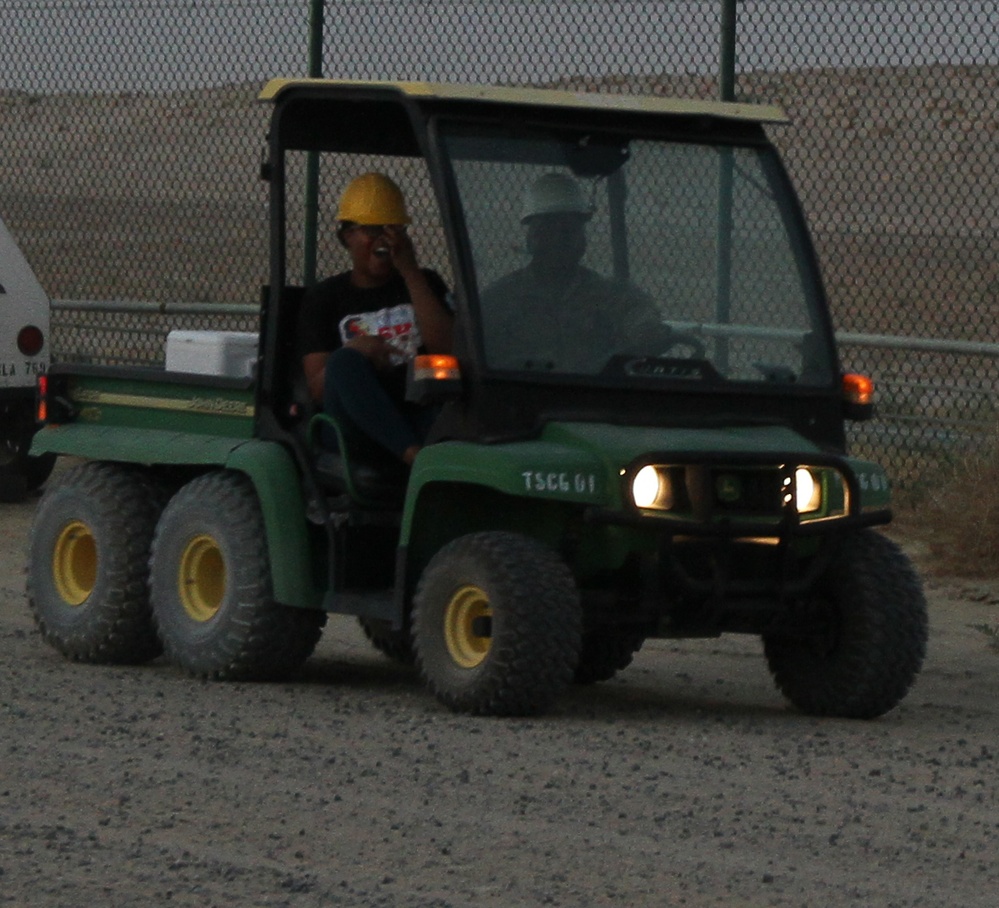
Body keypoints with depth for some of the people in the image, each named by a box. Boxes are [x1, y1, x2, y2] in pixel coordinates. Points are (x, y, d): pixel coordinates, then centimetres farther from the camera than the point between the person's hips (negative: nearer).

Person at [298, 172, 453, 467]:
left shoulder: (425, 284, 19)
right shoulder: (324, 297, 14)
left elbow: (447, 350, -1)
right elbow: (317, 388, 4)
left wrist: (410, 273, -2)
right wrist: (353, 351, -16)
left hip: (420, 416, 1)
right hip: (356, 429, -1)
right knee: (344, 363, -32)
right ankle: (414, 453, -45)